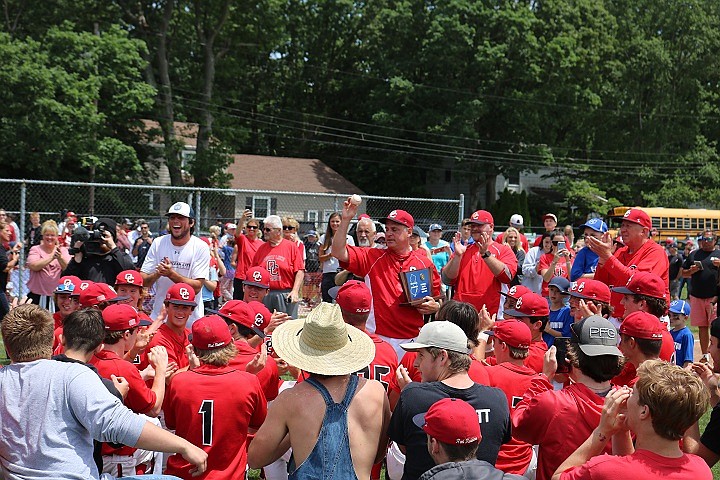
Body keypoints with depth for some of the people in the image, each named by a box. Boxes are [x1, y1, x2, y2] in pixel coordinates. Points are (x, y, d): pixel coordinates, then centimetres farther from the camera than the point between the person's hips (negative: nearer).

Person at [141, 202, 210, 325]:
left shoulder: (201, 247, -8)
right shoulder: (158, 243, 2)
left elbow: (197, 287, -14)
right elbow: (143, 281, -1)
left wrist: (171, 273, -25)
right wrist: (157, 274, -21)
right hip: (159, 315, 3)